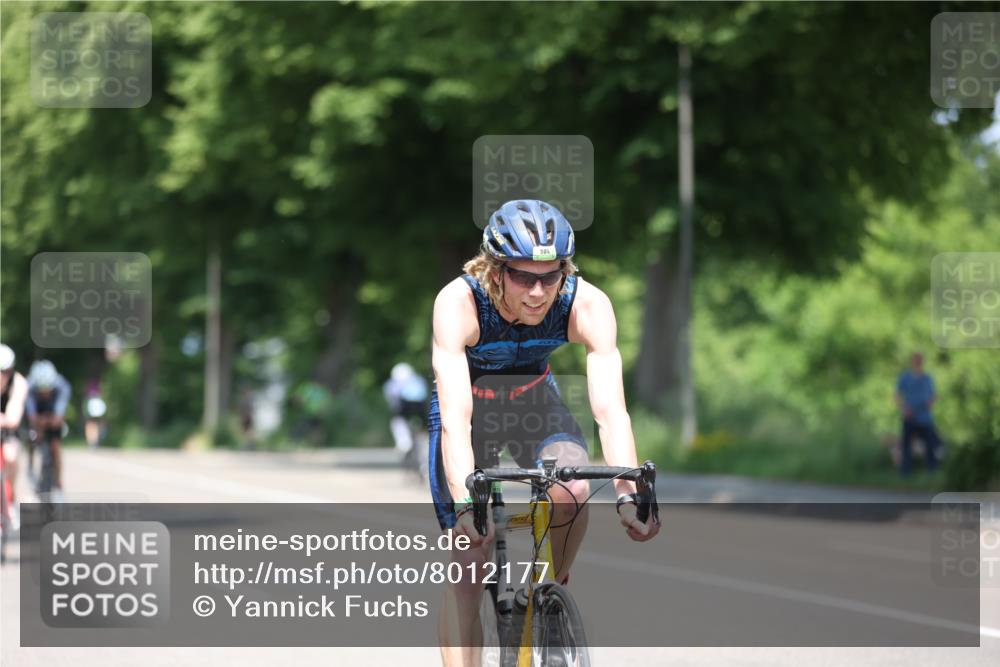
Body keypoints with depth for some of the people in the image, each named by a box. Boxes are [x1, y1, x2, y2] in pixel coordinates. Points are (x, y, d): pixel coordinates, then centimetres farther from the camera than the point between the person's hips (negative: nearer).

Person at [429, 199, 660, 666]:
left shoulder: (588, 305, -29)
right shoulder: (457, 303, -35)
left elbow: (610, 410, -35)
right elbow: (455, 420, -43)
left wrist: (628, 495, -49)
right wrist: (466, 505, -55)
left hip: (534, 399, 2)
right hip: (471, 404, -1)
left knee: (573, 489, -28)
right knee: (467, 563, -12)